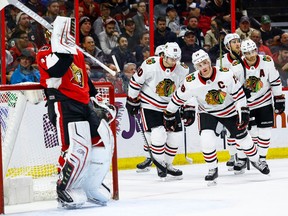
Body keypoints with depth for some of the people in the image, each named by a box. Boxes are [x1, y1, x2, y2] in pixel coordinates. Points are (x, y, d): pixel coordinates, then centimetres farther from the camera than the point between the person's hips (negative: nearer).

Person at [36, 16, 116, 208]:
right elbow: (55, 72, -28)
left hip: (84, 105, 9)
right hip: (63, 104, -9)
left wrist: (98, 103, 27)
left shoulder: (77, 54, 19)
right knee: (78, 147, -20)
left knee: (104, 141, 8)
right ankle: (64, 191, -7)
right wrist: (63, 51, -30)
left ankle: (88, 188, 16)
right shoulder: (47, 53, -6)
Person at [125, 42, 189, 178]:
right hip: (150, 105, -5)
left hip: (170, 106, 5)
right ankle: (159, 162, 6)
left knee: (176, 135, 3)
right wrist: (132, 101, -3)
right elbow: (135, 81, -10)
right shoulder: (150, 65, -22)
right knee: (158, 134, -19)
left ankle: (167, 164, 24)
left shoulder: (183, 70, -9)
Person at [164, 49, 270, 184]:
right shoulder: (191, 83, -25)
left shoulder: (225, 74, -27)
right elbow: (178, 98, -11)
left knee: (242, 137, 9)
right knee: (206, 139, -21)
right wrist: (169, 115, -3)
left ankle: (255, 160, 36)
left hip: (229, 110, 0)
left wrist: (243, 111, -20)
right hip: (207, 113, 0)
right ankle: (213, 170, -1)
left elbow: (238, 93, -17)